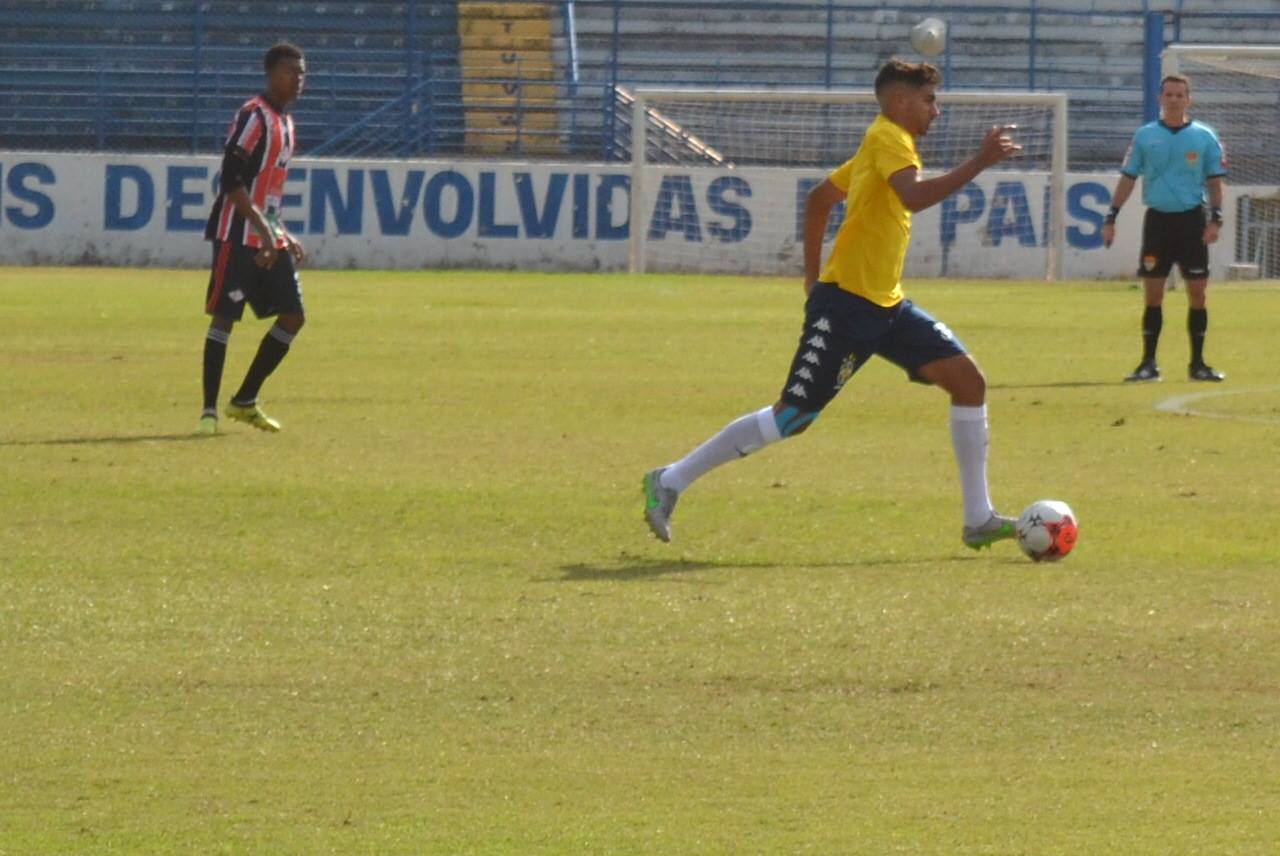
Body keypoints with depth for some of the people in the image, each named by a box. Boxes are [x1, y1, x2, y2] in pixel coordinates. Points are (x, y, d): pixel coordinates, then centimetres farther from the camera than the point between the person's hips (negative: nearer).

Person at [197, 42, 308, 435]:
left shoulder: (285, 122, 17)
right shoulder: (254, 116, -11)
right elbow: (232, 180, -19)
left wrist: (284, 236, 21)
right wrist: (262, 228, -25)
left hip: (270, 237, 9)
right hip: (239, 235, -9)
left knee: (292, 316, 5)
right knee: (224, 315, -7)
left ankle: (245, 401, 14)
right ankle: (209, 409, -3)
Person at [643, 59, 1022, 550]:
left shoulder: (885, 145, 17)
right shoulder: (887, 138, -12)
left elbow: (820, 198, 26)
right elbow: (915, 197, -31)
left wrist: (814, 274, 27)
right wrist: (980, 163, -30)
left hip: (886, 306, 10)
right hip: (846, 304, -10)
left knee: (968, 380, 0)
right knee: (793, 418, -8)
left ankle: (979, 520, 3)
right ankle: (670, 482, 4)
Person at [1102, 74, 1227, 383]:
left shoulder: (1204, 137, 3)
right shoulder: (1145, 136, 5)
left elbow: (1215, 180, 5)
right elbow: (1128, 178, 7)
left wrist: (1215, 219, -6)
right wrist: (1111, 218, 2)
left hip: (1192, 220, 0)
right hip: (1157, 218, 0)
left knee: (1197, 293, -1)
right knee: (1153, 294, 0)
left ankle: (1197, 363, 8)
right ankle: (1148, 363, 5)